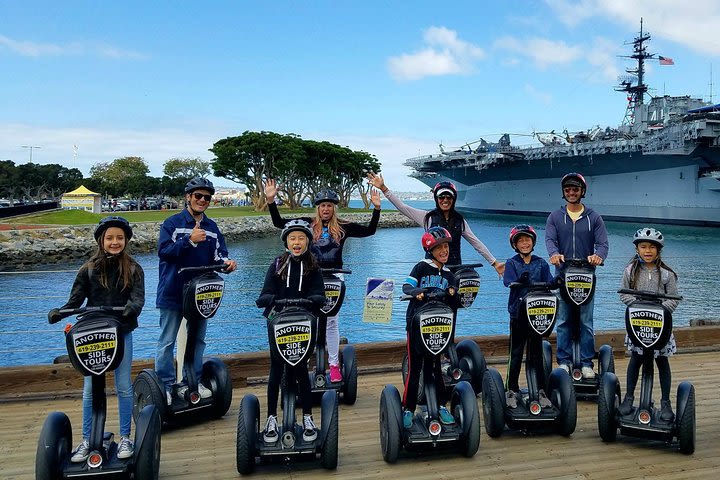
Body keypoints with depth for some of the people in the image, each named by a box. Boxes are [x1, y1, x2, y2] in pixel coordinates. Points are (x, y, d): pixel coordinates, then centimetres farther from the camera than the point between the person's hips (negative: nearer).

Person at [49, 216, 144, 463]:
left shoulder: (133, 269, 0)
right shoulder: (89, 269, 2)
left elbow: (138, 297, -11)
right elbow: (76, 299, -3)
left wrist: (132, 308, -33)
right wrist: (59, 312, -22)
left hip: (122, 333, -1)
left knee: (124, 387, 5)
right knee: (90, 389, 5)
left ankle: (125, 438, 18)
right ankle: (86, 441, 18)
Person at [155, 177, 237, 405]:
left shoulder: (212, 227, 8)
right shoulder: (172, 223, -5)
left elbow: (218, 256, 2)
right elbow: (163, 251, -17)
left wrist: (226, 262, -20)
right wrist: (190, 240, -26)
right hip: (173, 292, -5)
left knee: (198, 340, 14)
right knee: (167, 341, 1)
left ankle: (195, 381, 26)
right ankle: (165, 385, 11)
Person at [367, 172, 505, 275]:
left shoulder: (459, 220, 10)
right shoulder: (428, 217, 3)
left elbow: (476, 242, 13)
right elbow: (402, 207, -1)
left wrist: (494, 263, 10)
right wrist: (383, 188, -7)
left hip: (455, 267, 2)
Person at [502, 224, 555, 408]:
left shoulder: (541, 263, 9)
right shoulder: (511, 263, 2)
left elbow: (549, 282, -2)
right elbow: (508, 282, -16)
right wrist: (521, 280, -35)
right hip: (518, 312, -2)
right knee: (516, 353, 2)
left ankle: (540, 389, 18)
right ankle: (511, 390, 12)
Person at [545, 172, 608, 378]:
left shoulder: (594, 218, 9)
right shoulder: (555, 217, 9)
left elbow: (602, 242, 0)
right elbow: (550, 239, -5)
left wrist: (599, 255, -24)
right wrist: (554, 253, -28)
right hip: (562, 274, 0)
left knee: (586, 321, 1)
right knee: (563, 321, 2)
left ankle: (587, 363, 8)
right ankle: (564, 361, 9)